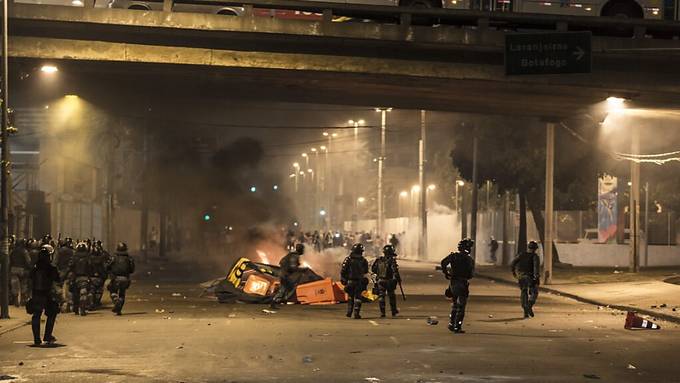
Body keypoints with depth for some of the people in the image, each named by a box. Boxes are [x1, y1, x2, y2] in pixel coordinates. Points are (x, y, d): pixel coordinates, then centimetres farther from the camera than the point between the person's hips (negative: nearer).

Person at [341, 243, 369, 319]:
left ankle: (349, 312, 18)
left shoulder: (348, 259, -6)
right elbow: (366, 271, 8)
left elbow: (343, 271, -6)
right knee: (357, 297, 3)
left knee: (350, 297, 17)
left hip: (350, 281, 1)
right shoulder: (363, 260, -3)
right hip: (359, 282, -1)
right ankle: (356, 313, -6)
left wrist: (343, 280, 5)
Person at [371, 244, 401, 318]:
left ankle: (382, 312, -4)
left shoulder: (379, 260, 3)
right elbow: (395, 271, -19)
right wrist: (398, 279, -8)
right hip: (389, 281, -3)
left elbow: (373, 269, 10)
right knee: (391, 296, 14)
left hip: (380, 281, 3)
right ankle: (393, 311, 25)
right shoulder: (391, 261, -13)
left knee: (381, 296, 4)